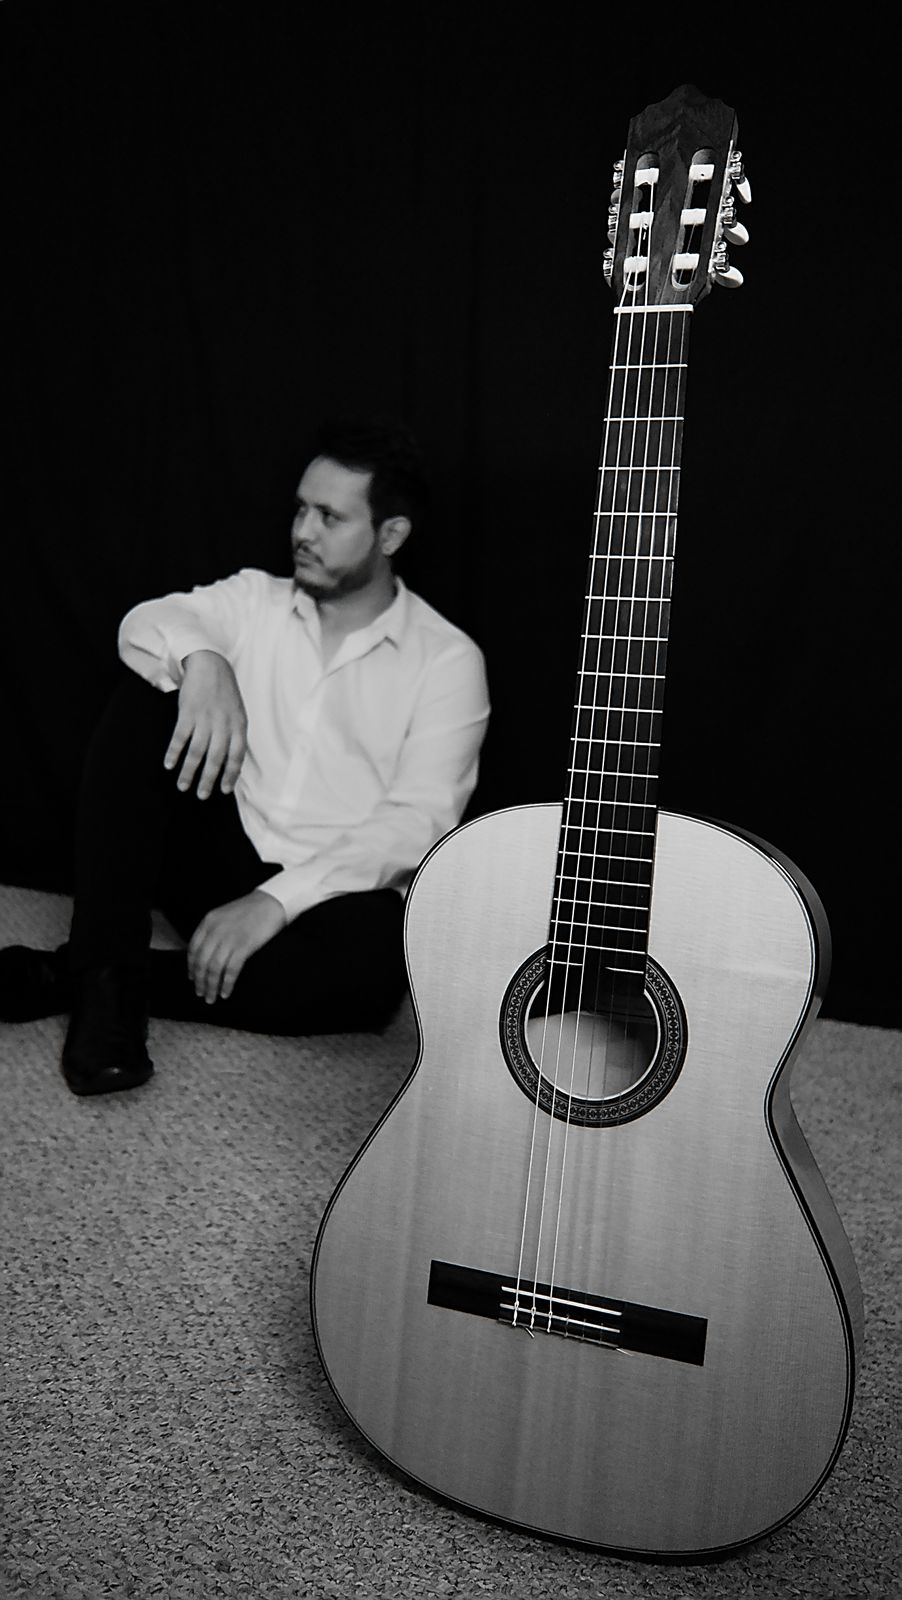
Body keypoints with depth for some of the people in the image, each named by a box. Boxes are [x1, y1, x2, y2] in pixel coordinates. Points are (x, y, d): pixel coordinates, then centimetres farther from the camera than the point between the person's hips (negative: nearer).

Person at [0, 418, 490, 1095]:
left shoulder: (448, 659, -4)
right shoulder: (257, 599, 9)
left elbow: (418, 820, -14)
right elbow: (147, 621, -9)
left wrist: (277, 899, -25)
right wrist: (202, 660, -34)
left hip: (330, 893, -2)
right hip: (221, 858, 3)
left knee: (374, 955, -37)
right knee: (145, 699, -17)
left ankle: (66, 978, -24)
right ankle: (108, 979, -24)